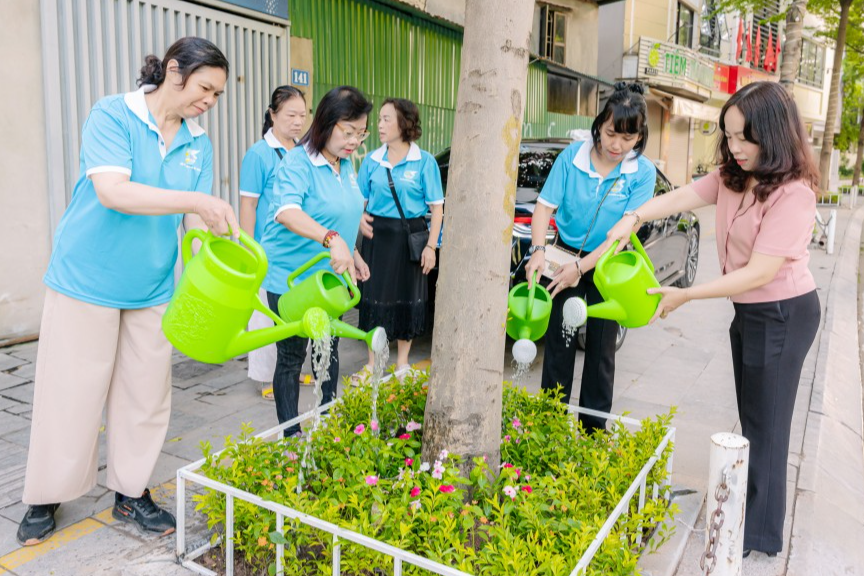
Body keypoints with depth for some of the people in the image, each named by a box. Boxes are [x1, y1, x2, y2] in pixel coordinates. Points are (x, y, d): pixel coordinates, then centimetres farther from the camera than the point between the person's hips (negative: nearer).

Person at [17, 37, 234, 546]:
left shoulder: (199, 145, 4)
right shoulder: (113, 116, -11)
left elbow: (197, 222, 1)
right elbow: (112, 191, -25)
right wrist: (194, 200, -34)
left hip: (153, 289, 5)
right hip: (87, 281, -4)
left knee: (145, 396, 10)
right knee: (70, 393, 6)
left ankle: (132, 493, 27)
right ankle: (46, 497, 26)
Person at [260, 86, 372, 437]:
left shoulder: (346, 164, 6)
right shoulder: (298, 163, -18)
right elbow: (287, 212, -37)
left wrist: (353, 255, 20)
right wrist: (331, 239, -50)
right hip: (290, 279, -8)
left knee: (329, 352, 18)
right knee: (291, 358, 4)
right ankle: (291, 435, 18)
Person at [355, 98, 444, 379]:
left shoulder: (424, 162, -4)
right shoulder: (372, 161, 4)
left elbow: (436, 206, -4)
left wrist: (431, 246, -10)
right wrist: (361, 219, -11)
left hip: (410, 237, -2)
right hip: (377, 235, 2)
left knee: (407, 299, 8)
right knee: (374, 296, 6)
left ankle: (402, 364, 26)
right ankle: (372, 363, 23)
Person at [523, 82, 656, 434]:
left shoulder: (643, 173, -13)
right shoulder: (572, 156, -10)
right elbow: (545, 206, -10)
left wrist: (581, 267, -24)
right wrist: (539, 251, -26)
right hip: (566, 258, 1)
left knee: (601, 348, 8)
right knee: (559, 341, 3)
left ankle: (593, 427, 22)